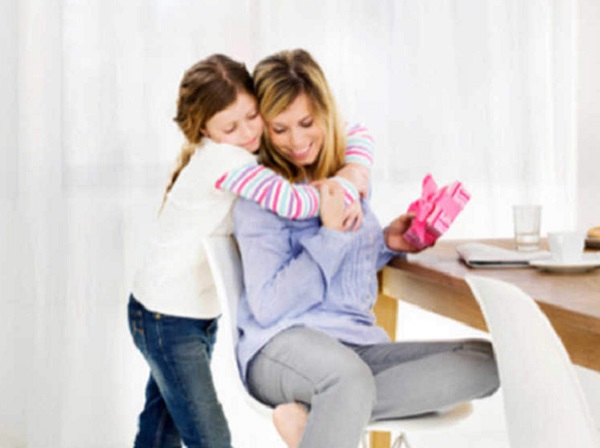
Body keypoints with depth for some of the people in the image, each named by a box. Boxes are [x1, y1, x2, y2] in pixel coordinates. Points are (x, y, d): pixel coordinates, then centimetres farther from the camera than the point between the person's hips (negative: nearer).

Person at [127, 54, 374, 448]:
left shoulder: (250, 149, -3)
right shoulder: (221, 158, -27)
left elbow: (356, 135, -3)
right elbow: (293, 202, -41)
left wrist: (355, 173, -23)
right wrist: (347, 186, -25)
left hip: (201, 311, 8)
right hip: (165, 316, -8)